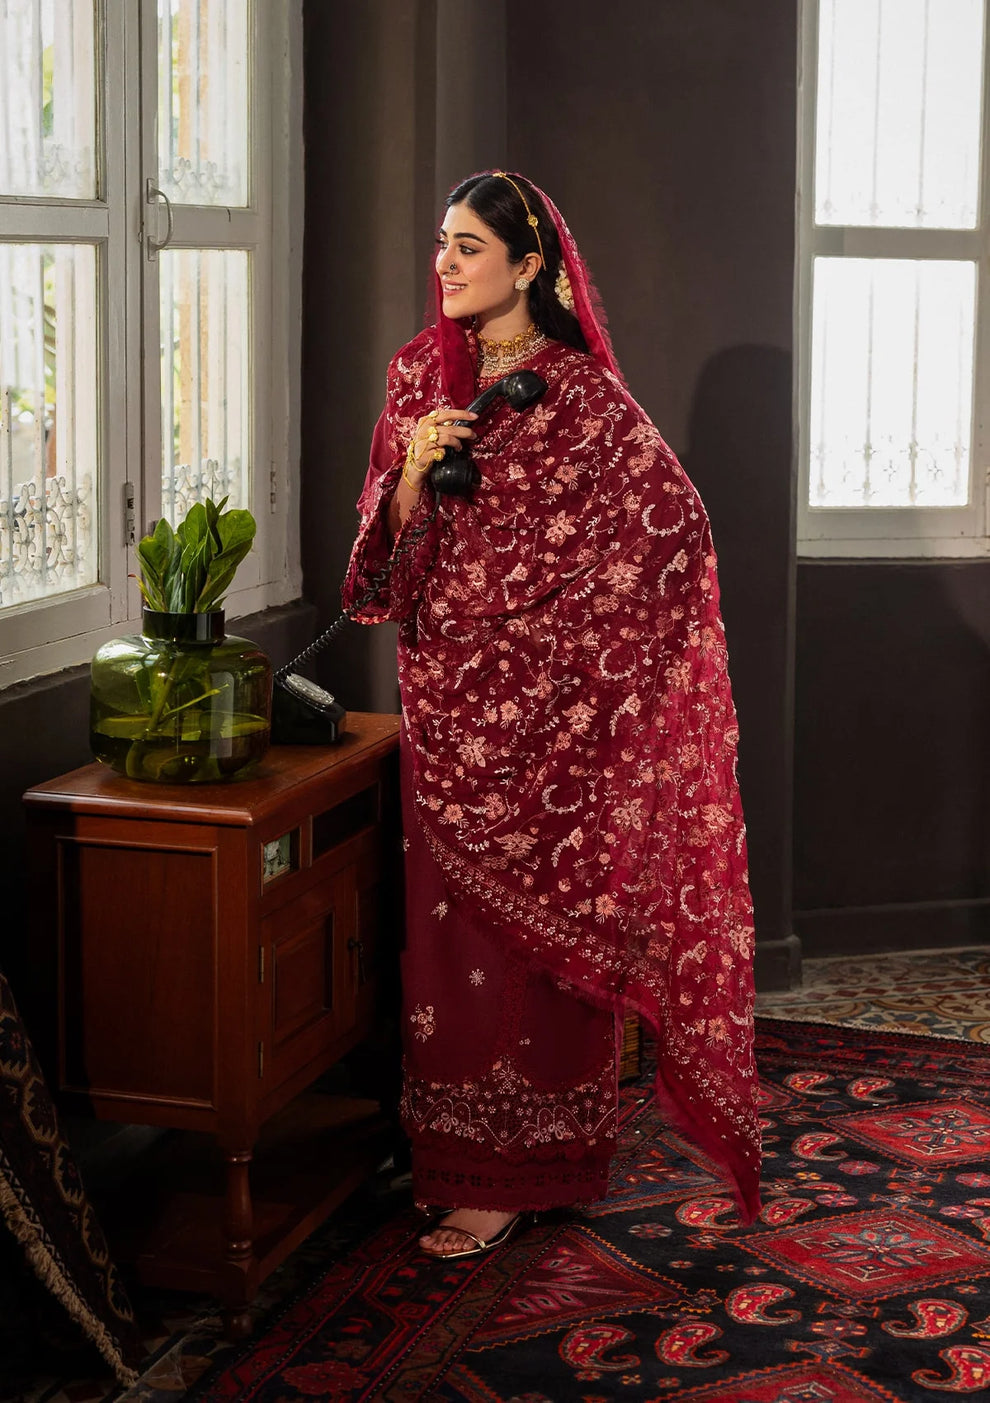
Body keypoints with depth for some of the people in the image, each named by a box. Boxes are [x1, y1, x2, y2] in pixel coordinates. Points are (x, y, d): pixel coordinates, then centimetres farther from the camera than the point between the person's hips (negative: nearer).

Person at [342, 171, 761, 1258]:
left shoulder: (582, 394, -8)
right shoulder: (420, 376, 8)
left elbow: (678, 523, -6)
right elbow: (388, 546, 6)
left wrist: (562, 614, -6)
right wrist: (412, 467, -14)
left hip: (544, 703, -5)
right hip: (445, 697, 5)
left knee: (529, 918, 0)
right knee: (455, 914, 9)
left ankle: (513, 1175, 8)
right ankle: (461, 1146, 21)